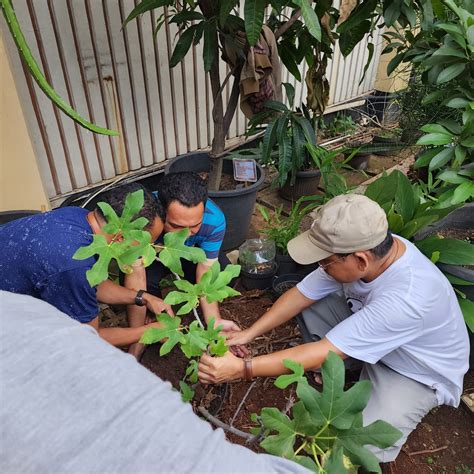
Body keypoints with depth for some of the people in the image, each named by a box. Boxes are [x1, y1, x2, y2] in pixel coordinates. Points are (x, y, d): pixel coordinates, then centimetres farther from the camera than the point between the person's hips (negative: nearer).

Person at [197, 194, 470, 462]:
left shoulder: (408, 298, -42)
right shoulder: (369, 249, -22)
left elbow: (322, 353, -38)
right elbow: (301, 294, -13)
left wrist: (242, 369, -37)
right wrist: (248, 335, -17)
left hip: (419, 372, -6)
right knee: (310, 304, -8)